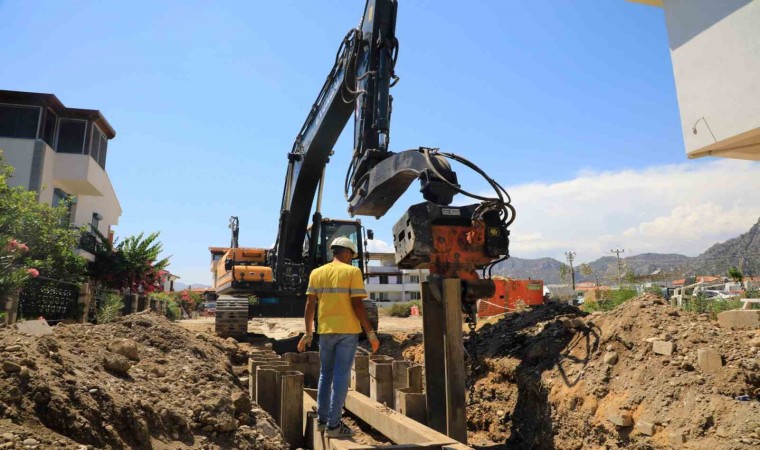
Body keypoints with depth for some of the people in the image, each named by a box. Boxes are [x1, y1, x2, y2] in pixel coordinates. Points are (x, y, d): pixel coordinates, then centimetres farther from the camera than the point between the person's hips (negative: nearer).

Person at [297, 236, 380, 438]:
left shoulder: (316, 273, 7)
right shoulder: (352, 272, -5)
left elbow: (310, 305, 4)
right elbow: (357, 305, -11)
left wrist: (308, 333, 12)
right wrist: (371, 334, -6)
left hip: (326, 330, 4)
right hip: (348, 330, -4)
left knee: (325, 374, 17)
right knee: (341, 376, 1)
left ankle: (322, 419, 23)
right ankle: (333, 424, 4)